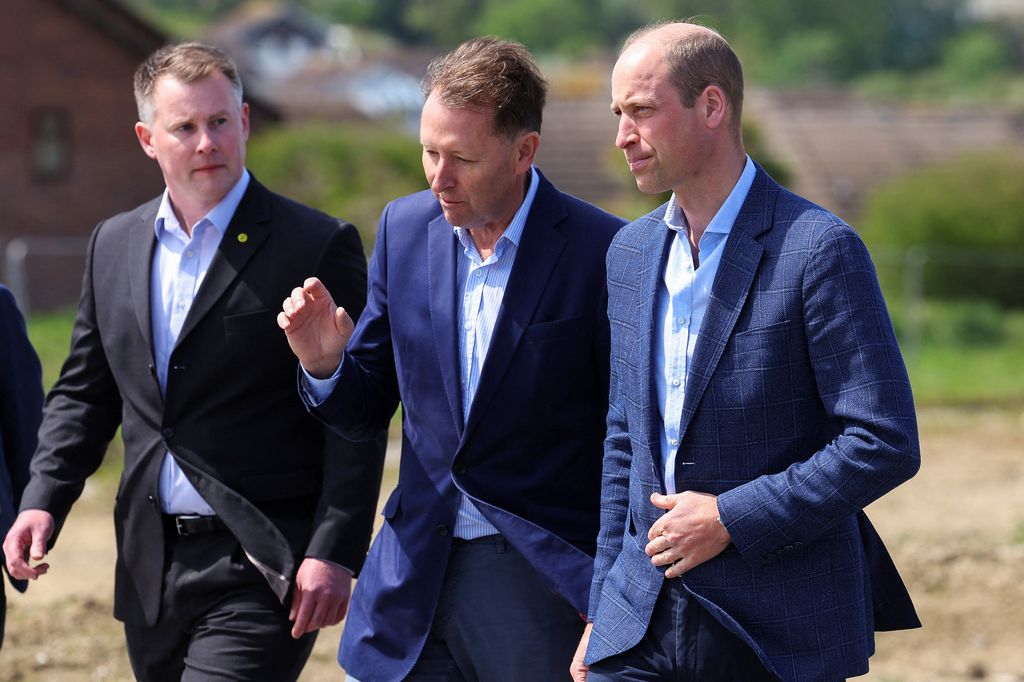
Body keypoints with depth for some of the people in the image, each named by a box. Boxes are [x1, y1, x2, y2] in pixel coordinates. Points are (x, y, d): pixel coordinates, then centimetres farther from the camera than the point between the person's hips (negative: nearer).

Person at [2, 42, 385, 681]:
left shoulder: (320, 246, -6)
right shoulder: (114, 245, 12)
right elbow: (85, 392, 19)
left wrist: (333, 554, -16)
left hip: (259, 574, -6)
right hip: (150, 572, 6)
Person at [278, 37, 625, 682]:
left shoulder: (601, 252, -11)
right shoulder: (405, 229, 5)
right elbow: (363, 415, 11)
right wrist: (326, 362, -11)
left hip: (545, 583, -4)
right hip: (417, 581, 4)